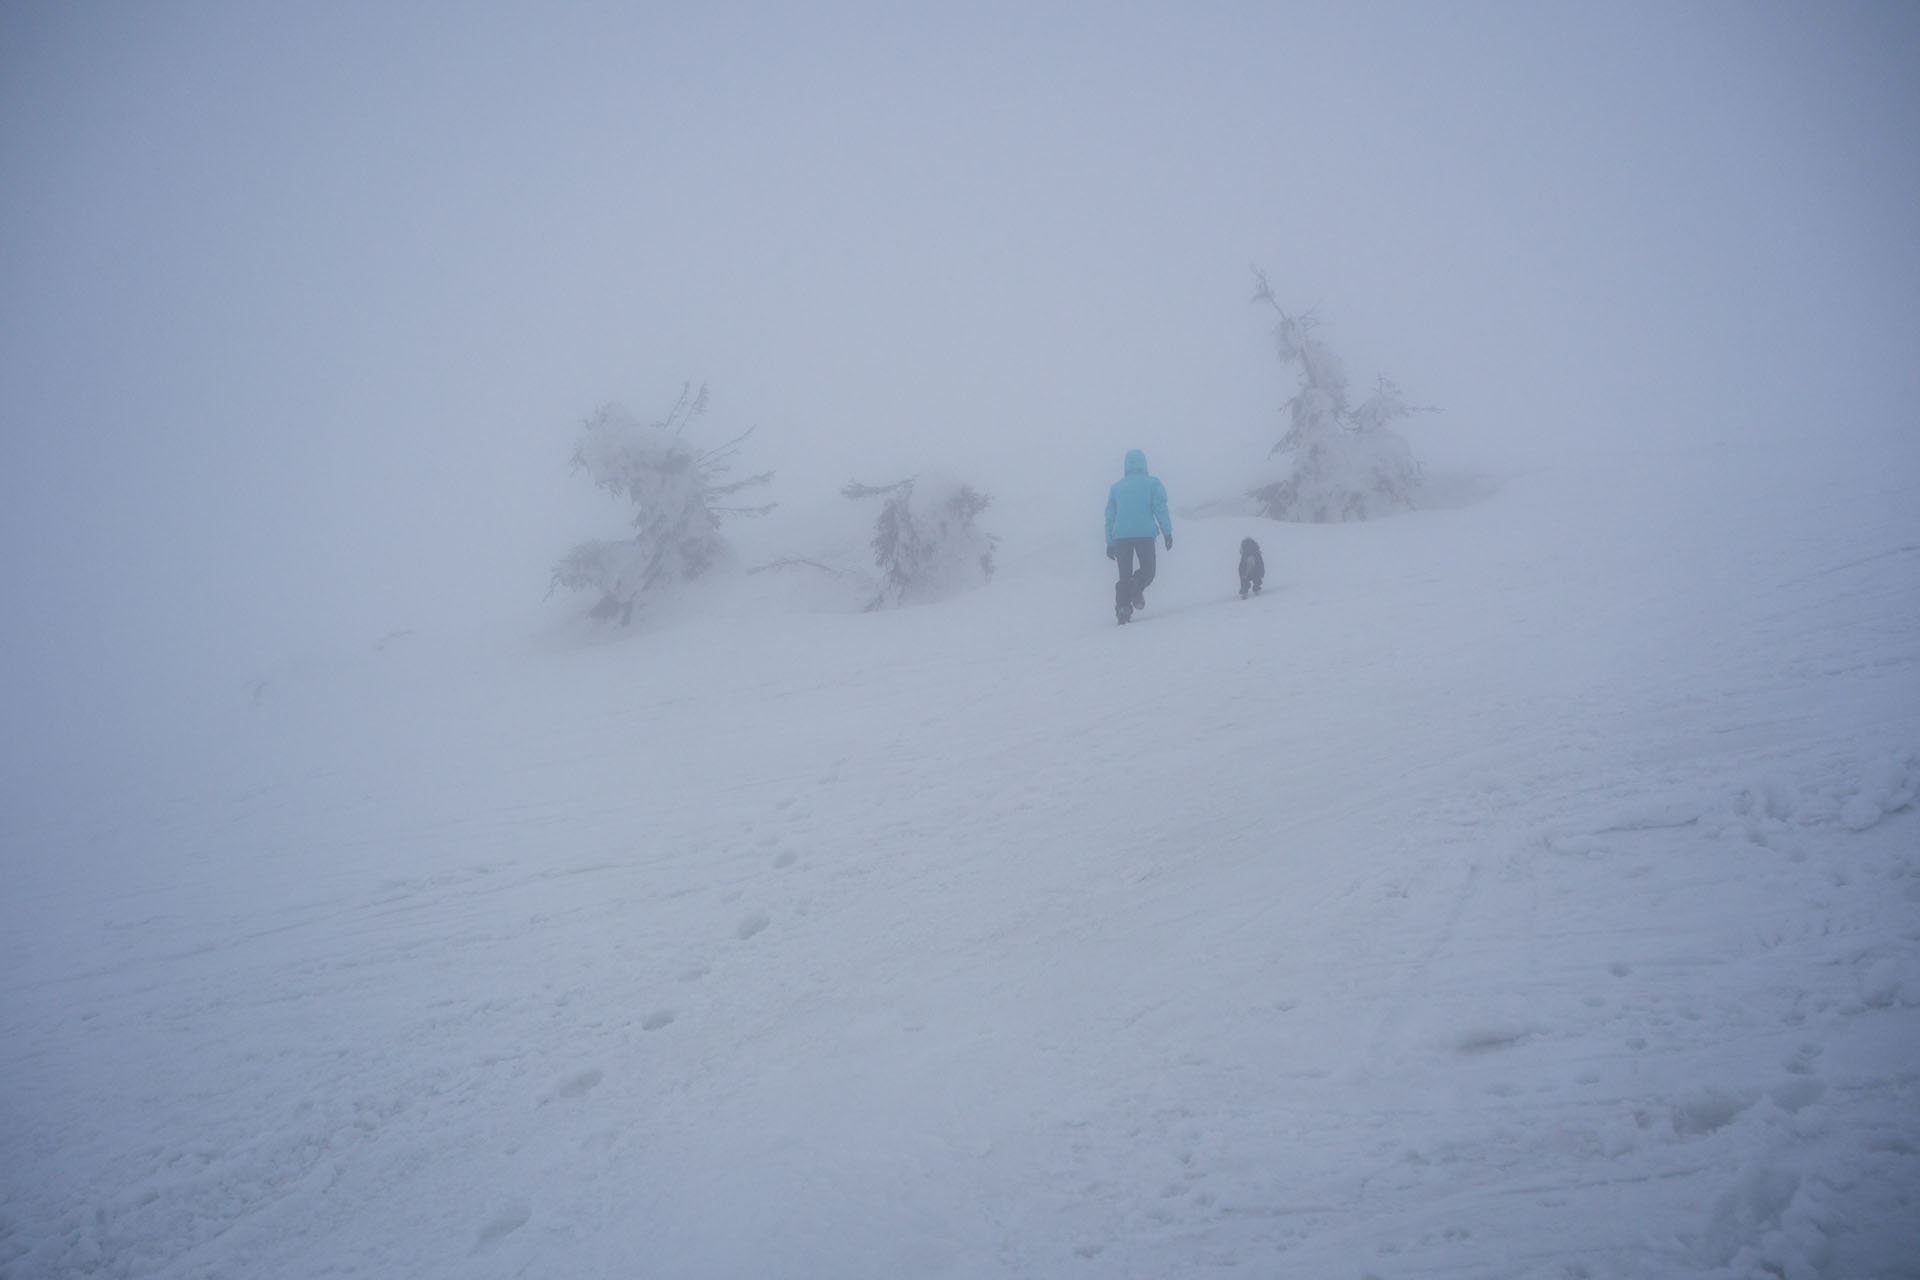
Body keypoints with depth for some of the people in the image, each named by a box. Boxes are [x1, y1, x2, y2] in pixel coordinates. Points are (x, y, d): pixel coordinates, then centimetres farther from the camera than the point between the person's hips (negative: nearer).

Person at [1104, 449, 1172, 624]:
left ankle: (1123, 606, -12)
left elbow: (1110, 516, 17)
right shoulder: (1152, 483, 7)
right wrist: (1167, 532, -3)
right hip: (1145, 534, -3)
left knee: (1125, 575, 8)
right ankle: (1137, 587, -24)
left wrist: (1109, 542, 20)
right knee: (1148, 570, 7)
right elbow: (1160, 508, -4)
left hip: (1120, 536, 3)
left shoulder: (1116, 486, 16)